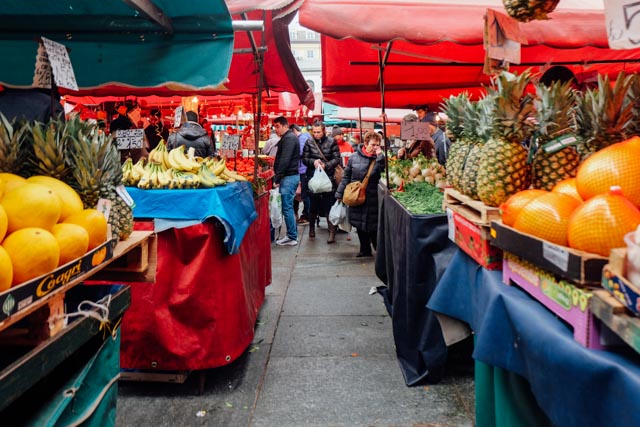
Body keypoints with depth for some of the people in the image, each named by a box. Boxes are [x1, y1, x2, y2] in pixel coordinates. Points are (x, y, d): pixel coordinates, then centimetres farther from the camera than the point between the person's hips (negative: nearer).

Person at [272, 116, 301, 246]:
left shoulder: (289, 138, -13)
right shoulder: (289, 137, 19)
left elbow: (284, 160, -21)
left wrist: (277, 178, -19)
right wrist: (278, 176, 16)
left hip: (288, 177, -10)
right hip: (291, 176, 10)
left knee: (287, 207, -6)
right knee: (288, 207, 13)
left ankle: (292, 238, -1)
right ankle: (292, 235, 18)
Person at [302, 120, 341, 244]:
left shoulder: (331, 142, 0)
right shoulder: (309, 142, 4)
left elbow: (337, 159, -2)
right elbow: (304, 158, 5)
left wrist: (326, 165, -17)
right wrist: (313, 161, -15)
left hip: (328, 177, -2)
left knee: (329, 205, -5)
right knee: (313, 204, 13)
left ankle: (332, 232, -1)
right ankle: (311, 227, 34)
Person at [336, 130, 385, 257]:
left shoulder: (379, 158, -1)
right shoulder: (355, 157, 2)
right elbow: (346, 176, 8)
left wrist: (380, 156, -18)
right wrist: (340, 193, 7)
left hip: (373, 199, -2)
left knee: (373, 226, -2)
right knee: (359, 224, 11)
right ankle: (365, 249, 27)